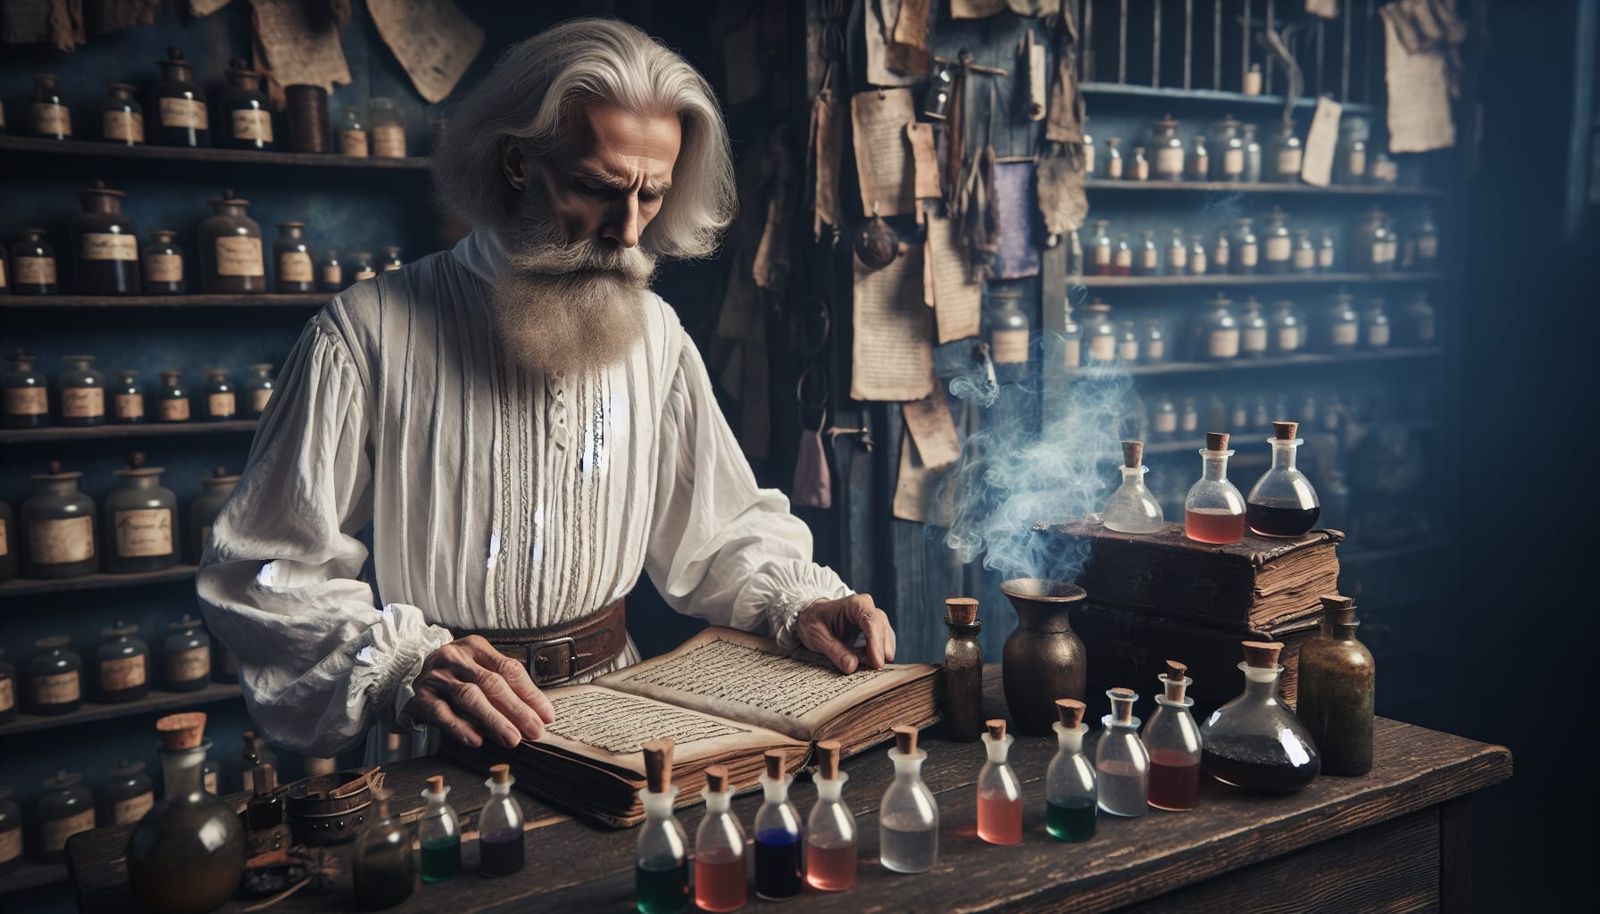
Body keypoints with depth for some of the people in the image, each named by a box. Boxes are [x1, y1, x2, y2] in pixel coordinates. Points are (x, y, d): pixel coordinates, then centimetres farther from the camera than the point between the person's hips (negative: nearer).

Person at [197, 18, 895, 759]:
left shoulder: (654, 332, 8)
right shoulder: (370, 331, -7)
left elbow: (720, 529, 17)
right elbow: (264, 569, -8)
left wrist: (797, 602, -2)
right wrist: (401, 662, -24)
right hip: (439, 749, -4)